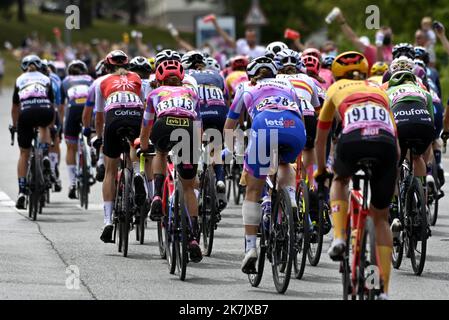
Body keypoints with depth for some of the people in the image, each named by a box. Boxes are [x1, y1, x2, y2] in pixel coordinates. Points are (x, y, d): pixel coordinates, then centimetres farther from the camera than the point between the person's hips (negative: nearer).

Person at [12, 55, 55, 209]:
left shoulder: (19, 80, 28)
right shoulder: (45, 79, 28)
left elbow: (14, 109, 35)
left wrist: (15, 126, 50)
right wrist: (50, 126, 47)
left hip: (27, 112, 0)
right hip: (45, 111, 0)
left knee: (24, 154, 15)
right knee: (44, 126, 38)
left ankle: (21, 192, 7)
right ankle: (45, 157, 12)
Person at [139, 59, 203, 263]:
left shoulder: (156, 93, 33)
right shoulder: (191, 94, 37)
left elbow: (145, 128, 45)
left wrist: (143, 148, 63)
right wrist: (196, 147, 62)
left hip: (164, 126, -1)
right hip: (188, 129, 1)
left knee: (161, 153, 37)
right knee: (188, 187, 18)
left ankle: (157, 197, 14)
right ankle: (194, 237, 6)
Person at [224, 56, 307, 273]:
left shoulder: (246, 89, 34)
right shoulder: (287, 86, 38)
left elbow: (229, 126, 41)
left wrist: (228, 149, 60)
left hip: (265, 125, -2)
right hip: (296, 128, 2)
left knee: (253, 190, 13)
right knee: (285, 164, 37)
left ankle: (250, 247, 3)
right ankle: (291, 202, 11)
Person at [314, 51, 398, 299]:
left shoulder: (336, 89, 31)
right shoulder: (379, 91, 37)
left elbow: (320, 140, 39)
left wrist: (321, 170, 55)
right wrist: (389, 172, 52)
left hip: (353, 140, -2)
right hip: (386, 143, 2)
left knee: (340, 180, 35)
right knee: (380, 217, 17)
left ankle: (339, 238, 14)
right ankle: (384, 290, 12)